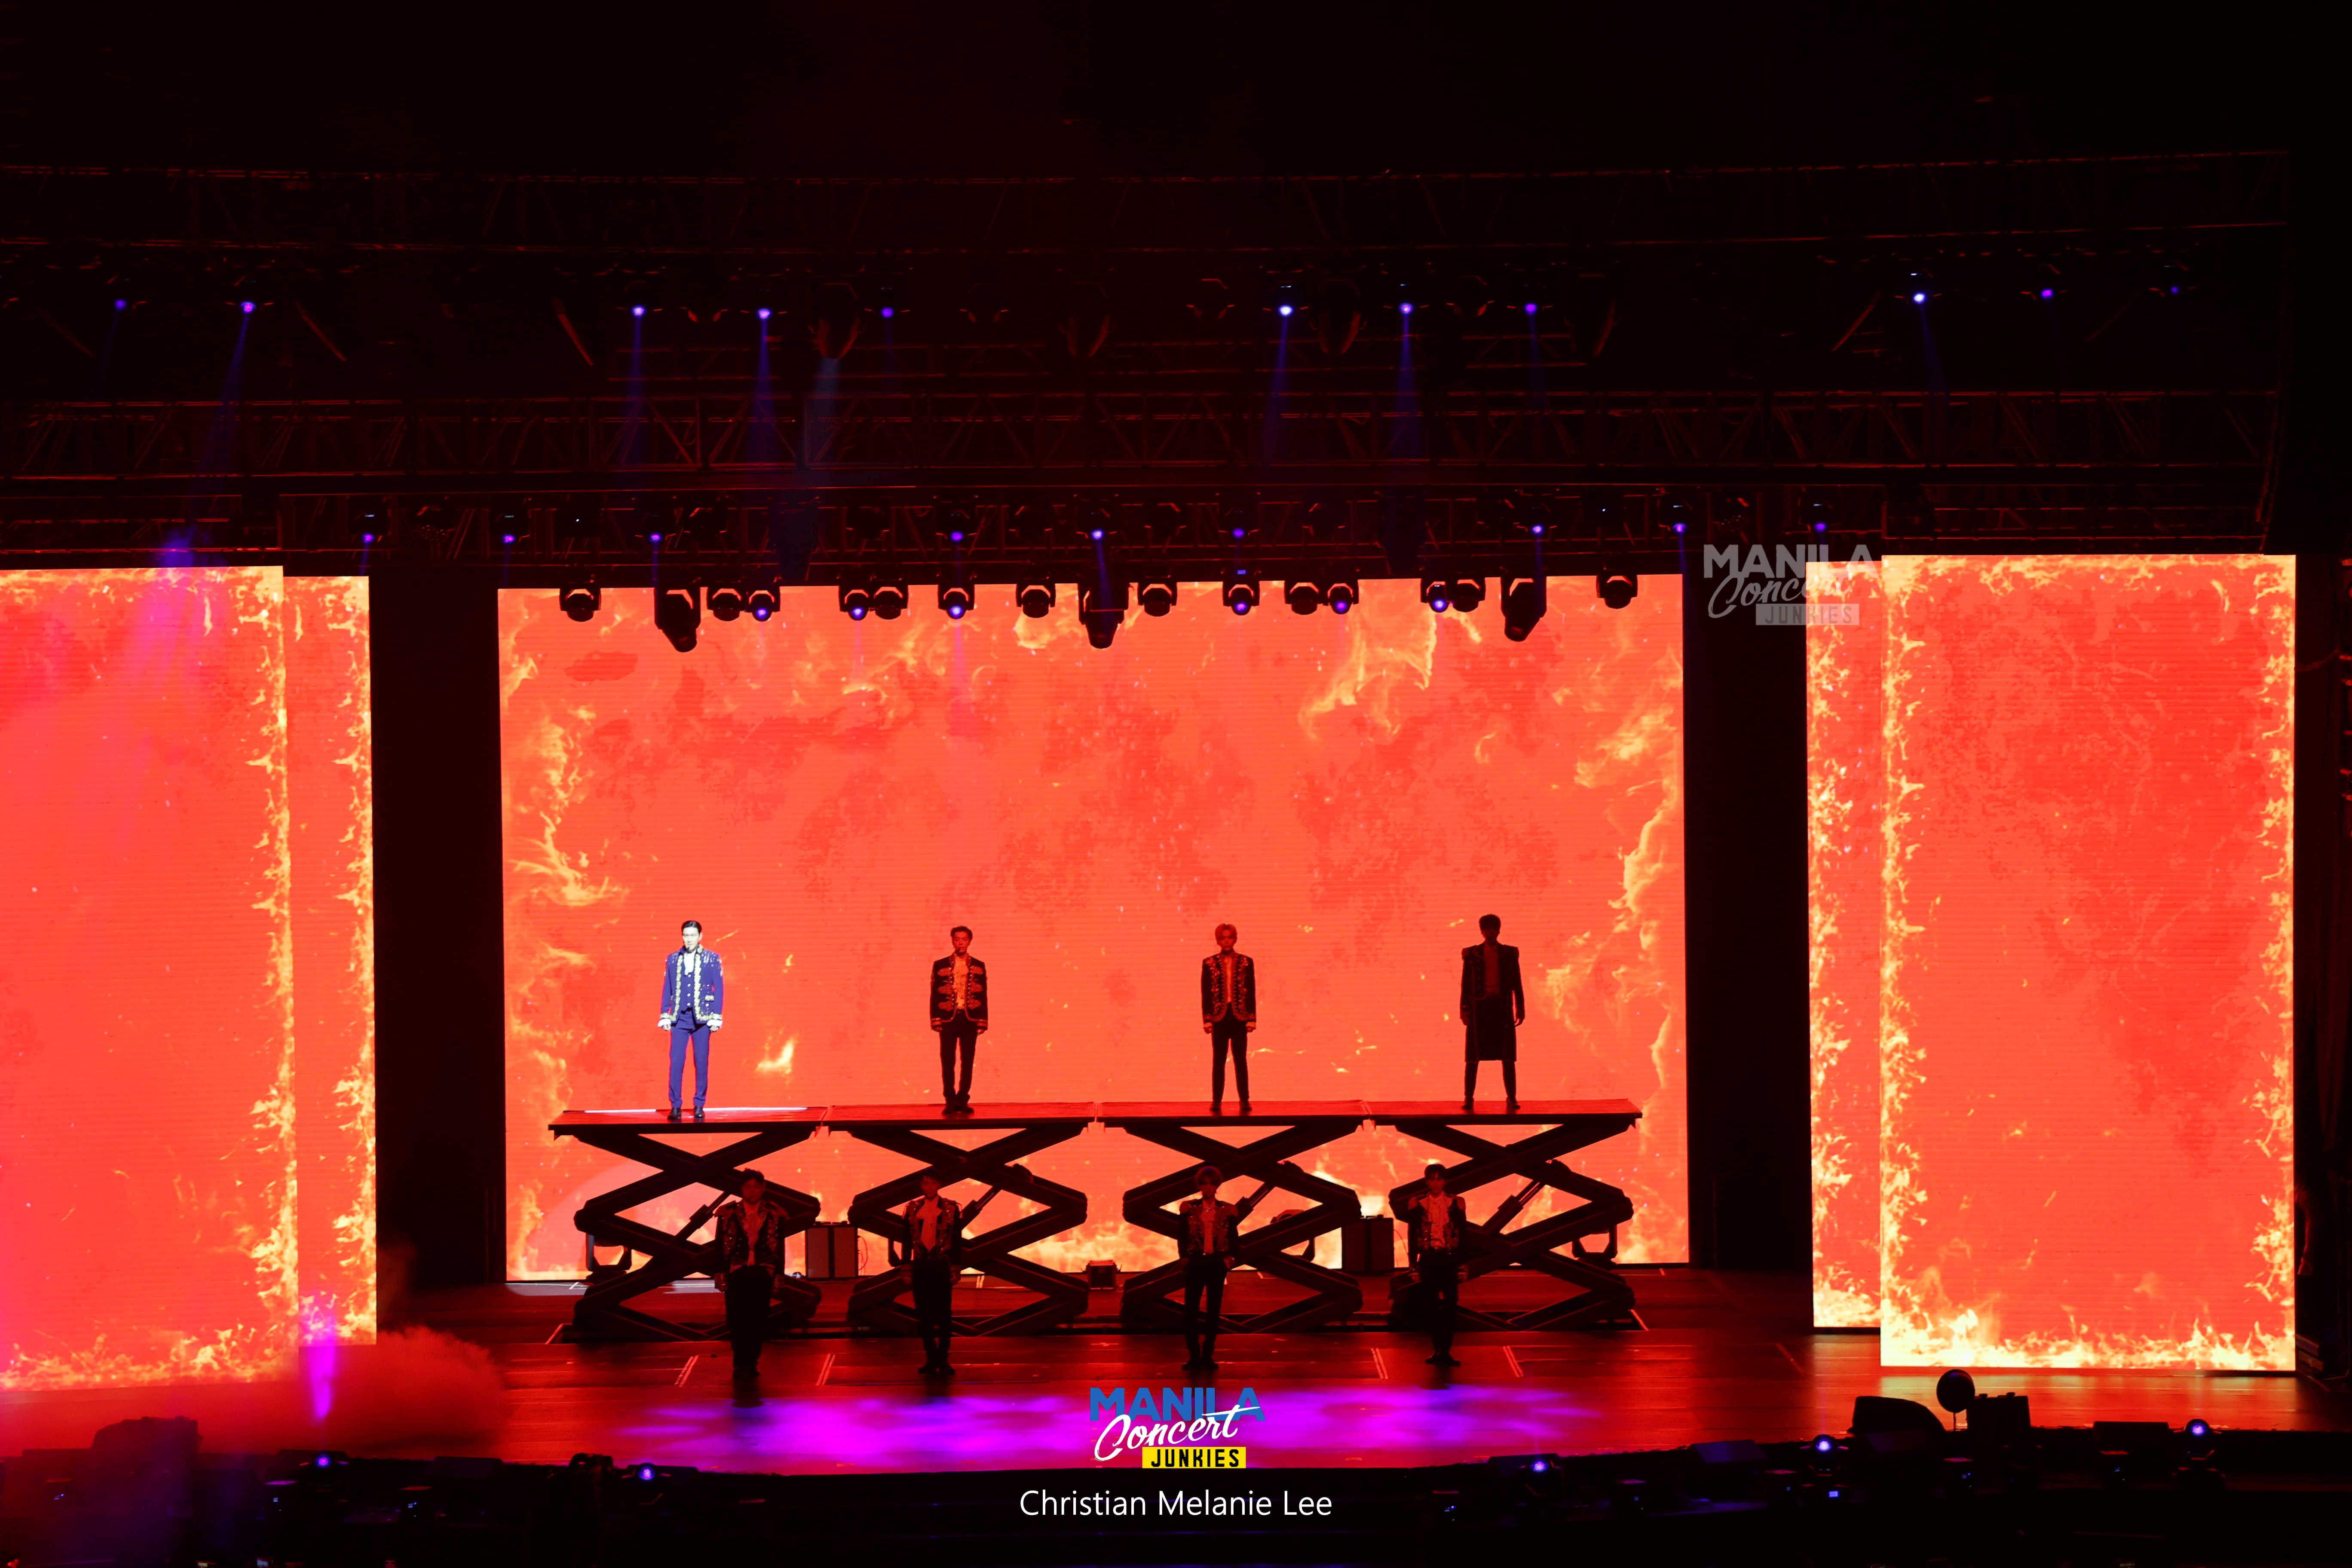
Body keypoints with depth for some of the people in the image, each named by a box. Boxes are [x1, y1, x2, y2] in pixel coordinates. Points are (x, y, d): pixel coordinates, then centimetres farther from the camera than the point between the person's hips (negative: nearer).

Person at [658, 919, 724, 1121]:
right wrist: (665, 1016, 5)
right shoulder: (673, 960, 8)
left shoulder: (712, 959, 3)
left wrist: (716, 1018, -4)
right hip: (679, 1018, 1)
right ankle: (675, 1107, -1)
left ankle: (699, 1107, 7)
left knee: (702, 1063, 0)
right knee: (676, 1062, -5)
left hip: (702, 1018, -1)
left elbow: (719, 989, 2)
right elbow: (667, 989, 11)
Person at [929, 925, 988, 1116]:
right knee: (948, 1062, -3)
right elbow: (934, 994, 6)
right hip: (948, 1019, -1)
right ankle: (950, 1101, 2)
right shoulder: (940, 966, 8)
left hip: (970, 1020, 1)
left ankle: (963, 1100, 6)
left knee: (968, 1062, 1)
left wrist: (983, 1021, 1)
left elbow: (983, 996, 9)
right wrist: (935, 1020, -3)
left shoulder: (979, 967, 10)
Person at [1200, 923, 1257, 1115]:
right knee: (1218, 1061, 2)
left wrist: (1252, 1019, -2)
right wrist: (1207, 1019, -3)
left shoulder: (1246, 962, 5)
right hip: (1219, 1017, 0)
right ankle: (1216, 1102, 3)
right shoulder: (1209, 963, 4)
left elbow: (1252, 991, 4)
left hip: (1239, 1017, 0)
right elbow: (1205, 993, 3)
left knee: (1241, 1060, 1)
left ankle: (1245, 1101, 4)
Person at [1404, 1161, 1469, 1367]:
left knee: (1449, 1307, -6)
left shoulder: (1456, 1203, 3)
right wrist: (1413, 1265, 2)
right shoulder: (1417, 1204, 4)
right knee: (1433, 1307, 3)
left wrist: (1463, 1264, 0)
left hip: (1450, 1259, -1)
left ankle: (1446, 1351, -4)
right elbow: (1412, 1236, 6)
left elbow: (1464, 1234, 5)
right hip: (1428, 1260, 1)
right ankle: (1437, 1349, 9)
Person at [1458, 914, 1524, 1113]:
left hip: (1503, 1007, 1)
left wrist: (1520, 1008, 3)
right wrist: (1464, 1010, -2)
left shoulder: (1510, 954, 9)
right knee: (1473, 1056, -2)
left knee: (1508, 1055, -1)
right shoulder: (1471, 954, 7)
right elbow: (1466, 984, 6)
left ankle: (1512, 1098, 3)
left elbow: (1517, 983, 10)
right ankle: (1469, 1098, 2)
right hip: (1479, 1007, -1)